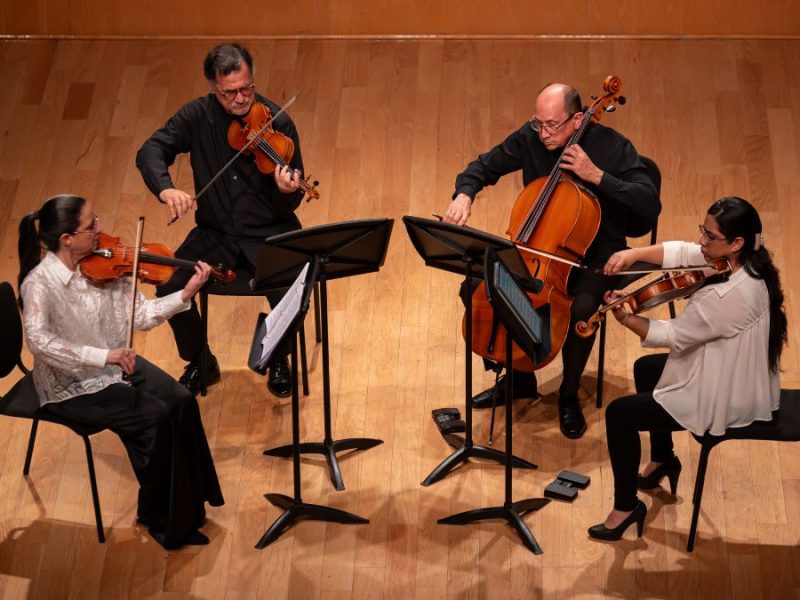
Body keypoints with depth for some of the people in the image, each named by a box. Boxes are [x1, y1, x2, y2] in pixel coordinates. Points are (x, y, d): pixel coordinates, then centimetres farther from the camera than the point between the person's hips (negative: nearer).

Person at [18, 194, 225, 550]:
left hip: (117, 364, 6)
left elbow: (140, 316, 0)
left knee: (182, 402, -14)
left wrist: (185, 295, -14)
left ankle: (187, 504, 1)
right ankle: (159, 516, -2)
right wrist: (103, 355, -42)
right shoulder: (40, 283, -22)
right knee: (154, 416, -22)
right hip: (71, 386, -6)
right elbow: (38, 341, -37)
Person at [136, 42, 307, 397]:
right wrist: (166, 188, -27)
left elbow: (289, 206, -8)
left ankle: (278, 359, 7)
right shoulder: (199, 116, -3)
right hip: (216, 233, 2)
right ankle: (200, 363, 9)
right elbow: (150, 151, -7)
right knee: (170, 289, -20)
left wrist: (287, 191, -33)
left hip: (269, 233, -2)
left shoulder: (276, 123, -10)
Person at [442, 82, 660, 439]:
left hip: (594, 255, -5)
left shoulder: (611, 147, -18)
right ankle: (519, 378, 9)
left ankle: (569, 395, -4)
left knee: (582, 309, -34)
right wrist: (464, 195, -15)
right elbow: (483, 167, 7)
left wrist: (597, 175, -32)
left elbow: (650, 205, -25)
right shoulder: (530, 138, -7)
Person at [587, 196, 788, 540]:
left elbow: (673, 336, -25)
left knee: (619, 414, -4)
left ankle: (626, 506, 14)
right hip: (743, 380, 10)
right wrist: (635, 254, -19)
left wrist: (625, 319, -19)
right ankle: (663, 460, 44)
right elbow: (681, 253, -4)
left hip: (727, 402, -10)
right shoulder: (747, 263, -8)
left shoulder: (728, 296, -36)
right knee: (645, 368, 29)